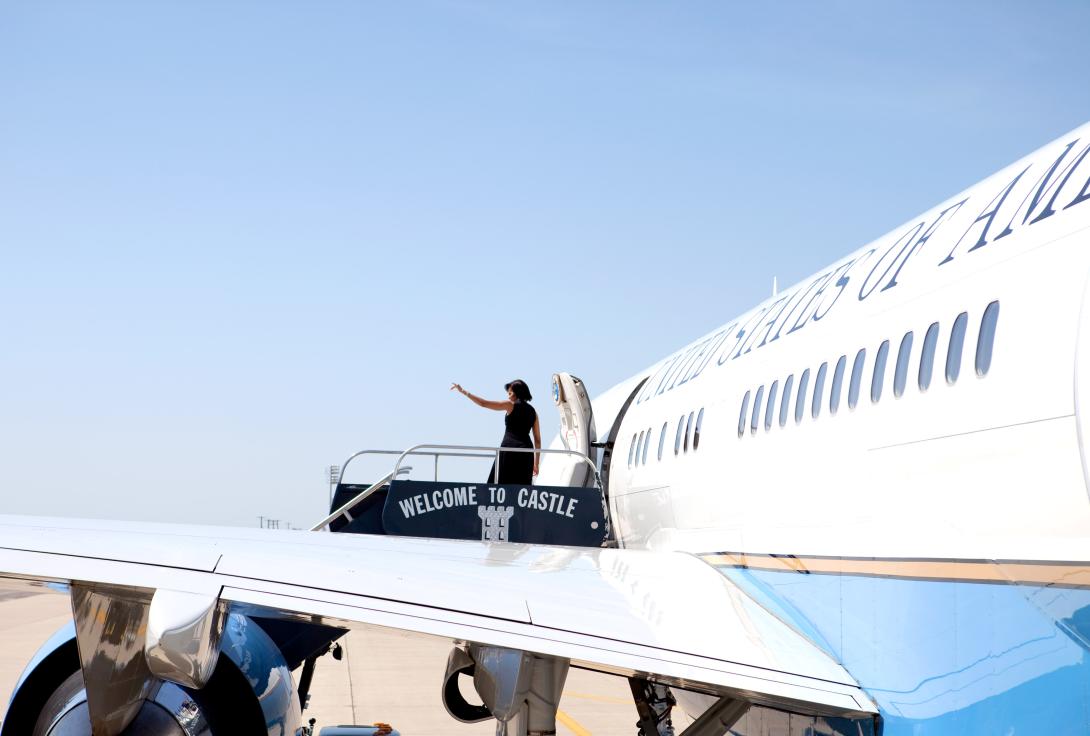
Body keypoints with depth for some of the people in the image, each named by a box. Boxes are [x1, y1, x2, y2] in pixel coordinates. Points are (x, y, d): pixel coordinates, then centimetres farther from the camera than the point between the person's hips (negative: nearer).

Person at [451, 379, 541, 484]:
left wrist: (463, 392, 9)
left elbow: (483, 403, 1)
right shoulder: (532, 412, 16)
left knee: (500, 484, -2)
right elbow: (538, 440, 14)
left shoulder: (511, 405, 2)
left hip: (509, 448, -4)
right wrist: (536, 463, 18)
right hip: (526, 451, 4)